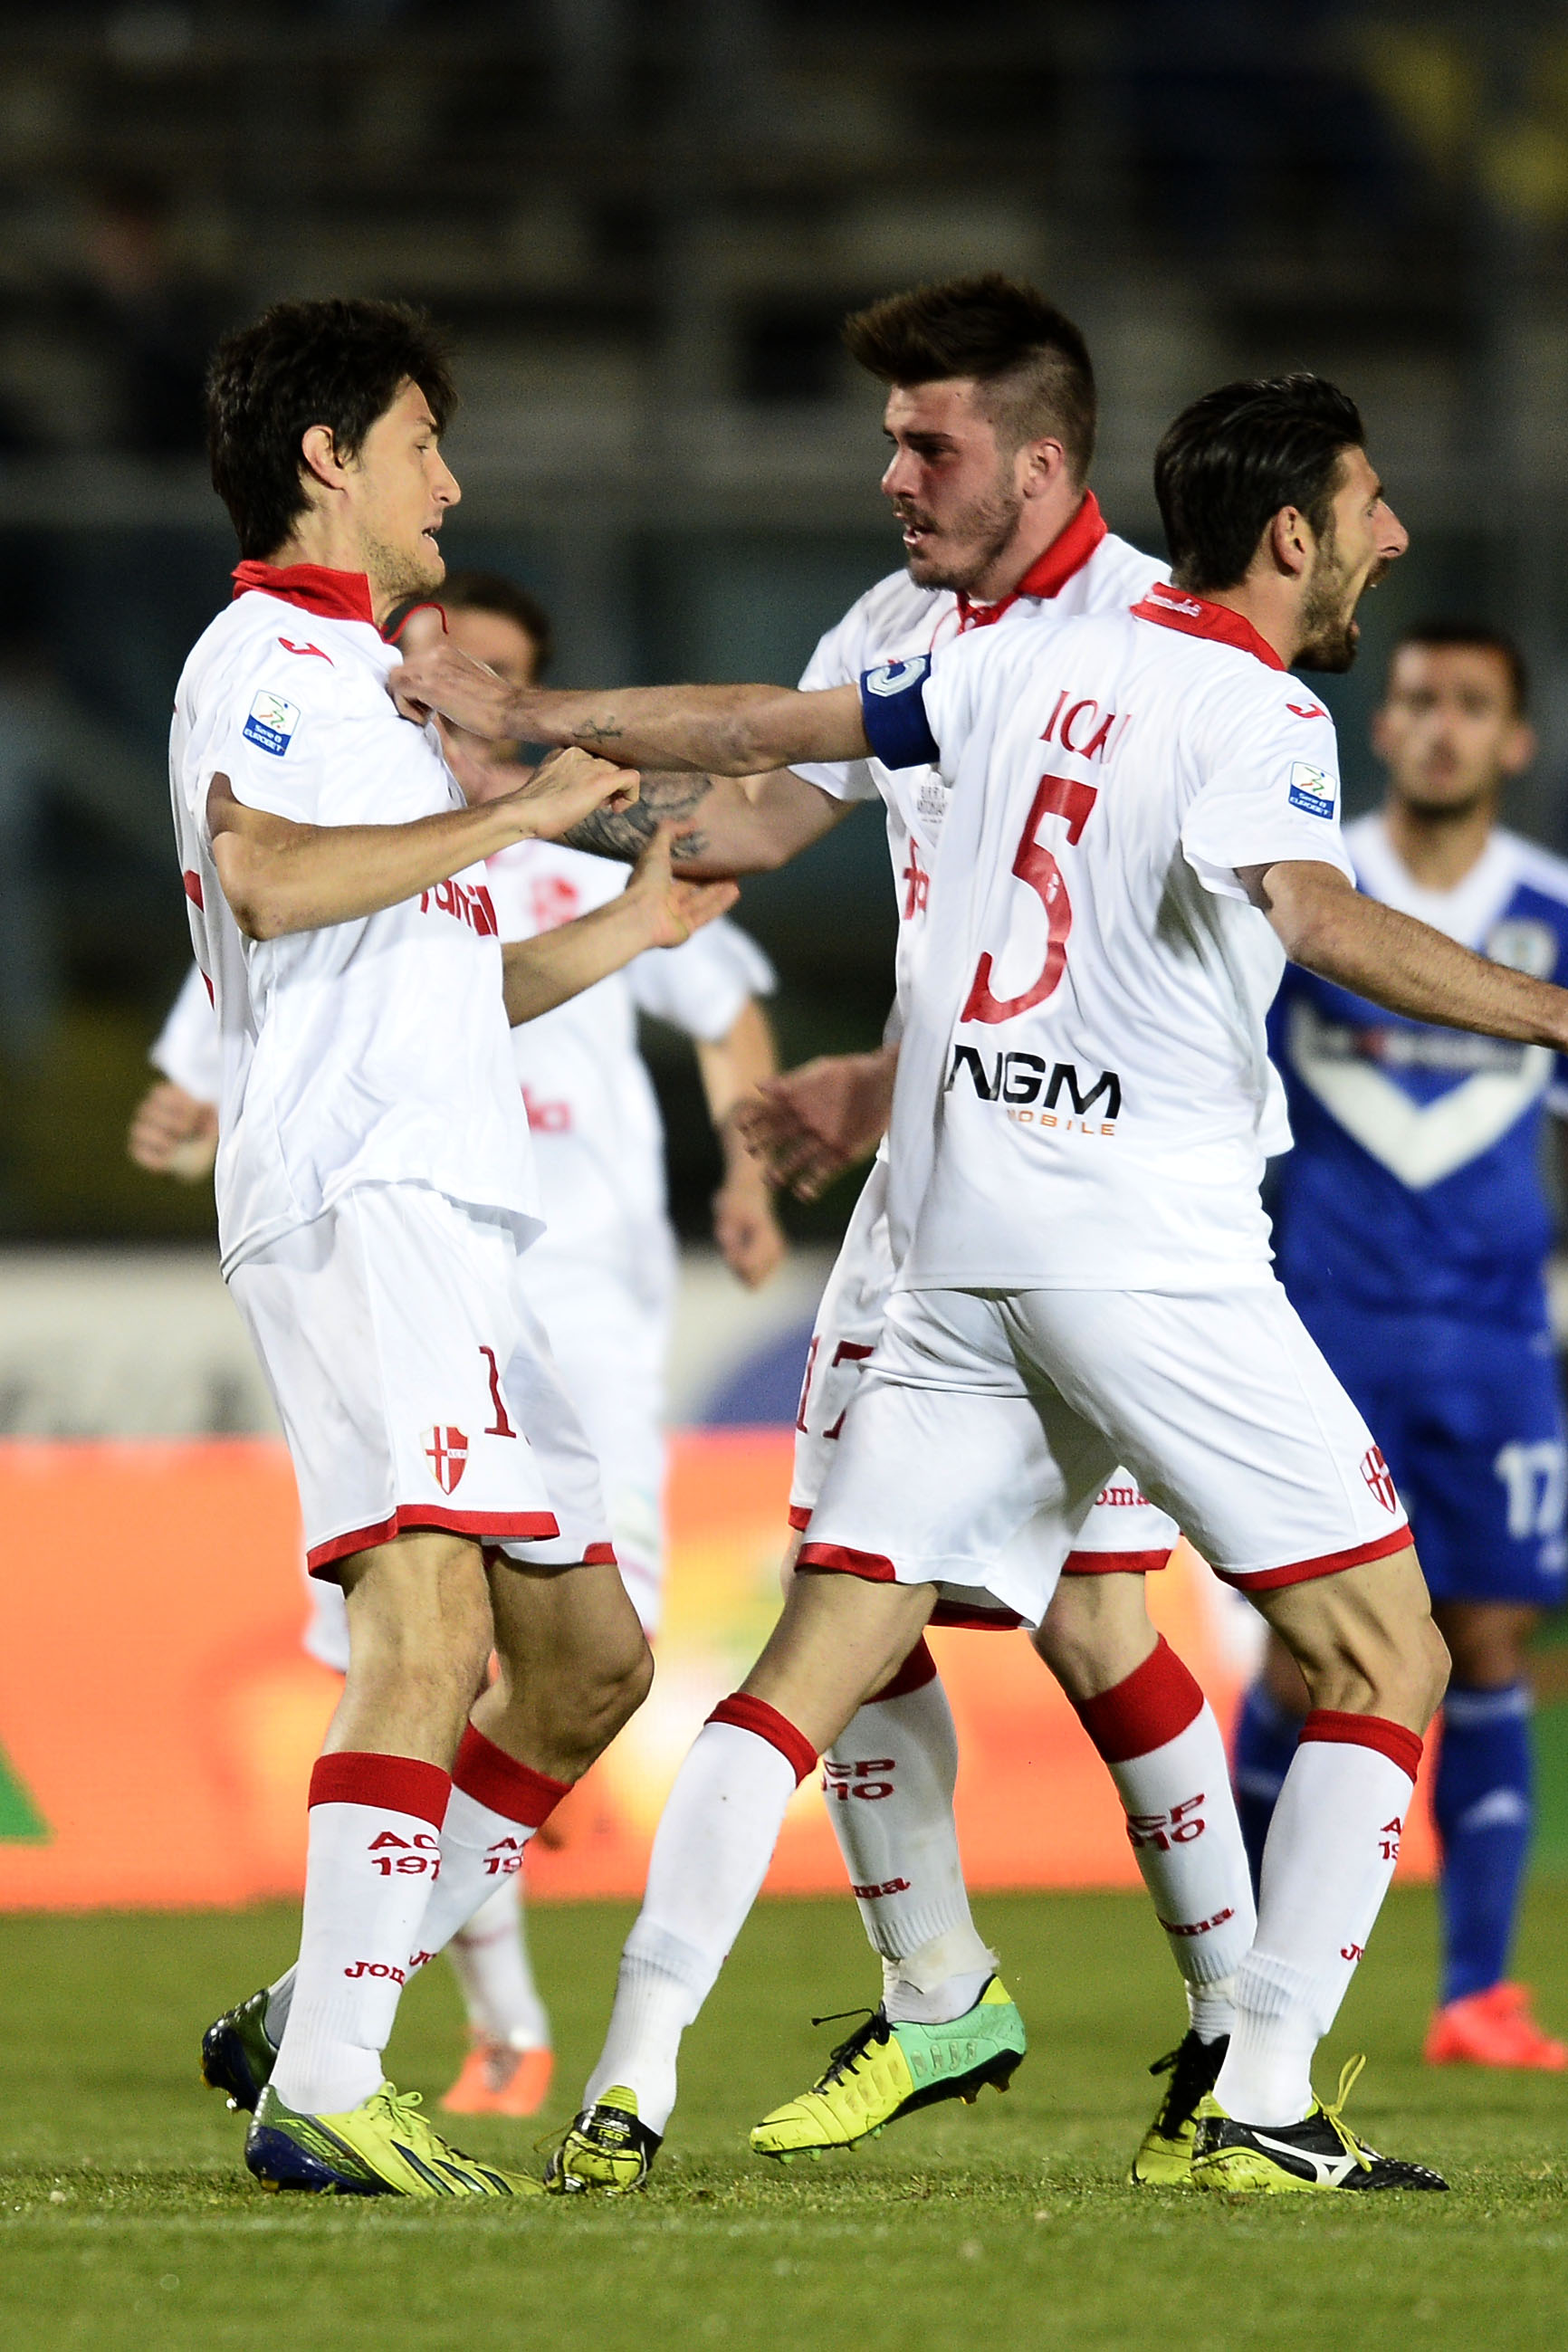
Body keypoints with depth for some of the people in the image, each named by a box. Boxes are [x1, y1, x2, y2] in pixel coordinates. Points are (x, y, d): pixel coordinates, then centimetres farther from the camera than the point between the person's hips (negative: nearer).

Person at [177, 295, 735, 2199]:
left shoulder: (356, 682, 28)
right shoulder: (263, 655, -3)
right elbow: (265, 878, -23)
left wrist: (630, 926, 31)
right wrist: (515, 815, -16)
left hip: (445, 1218, 10)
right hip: (355, 1203, -10)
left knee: (586, 1656, 11)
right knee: (431, 1627, -22)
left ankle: (315, 2018, 14)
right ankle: (324, 2094, -28)